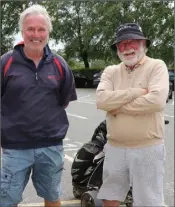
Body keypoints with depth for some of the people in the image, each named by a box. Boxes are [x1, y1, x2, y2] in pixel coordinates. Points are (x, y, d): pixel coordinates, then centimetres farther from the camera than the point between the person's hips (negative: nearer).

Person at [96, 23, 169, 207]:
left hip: (147, 148, -4)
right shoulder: (110, 71, 7)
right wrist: (137, 92, -15)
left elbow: (157, 100, -22)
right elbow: (101, 100, -10)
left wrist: (117, 106, -13)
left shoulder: (156, 66, -5)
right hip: (115, 147, 5)